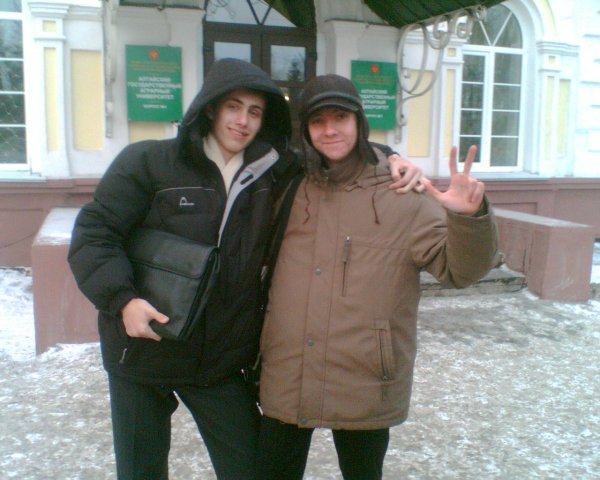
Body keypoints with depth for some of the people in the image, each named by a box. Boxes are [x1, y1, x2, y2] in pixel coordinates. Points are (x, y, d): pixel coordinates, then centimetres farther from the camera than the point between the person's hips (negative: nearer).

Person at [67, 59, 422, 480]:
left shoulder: (274, 173, 1)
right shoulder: (147, 162, -8)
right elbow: (94, 233, -7)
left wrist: (389, 160, -5)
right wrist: (123, 299, -21)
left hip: (222, 359, 2)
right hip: (143, 351, -2)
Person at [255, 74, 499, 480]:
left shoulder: (403, 196, -8)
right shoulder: (292, 193, 5)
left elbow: (458, 268, -12)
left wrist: (470, 218, -30)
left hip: (364, 388, -3)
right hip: (285, 383, 3)